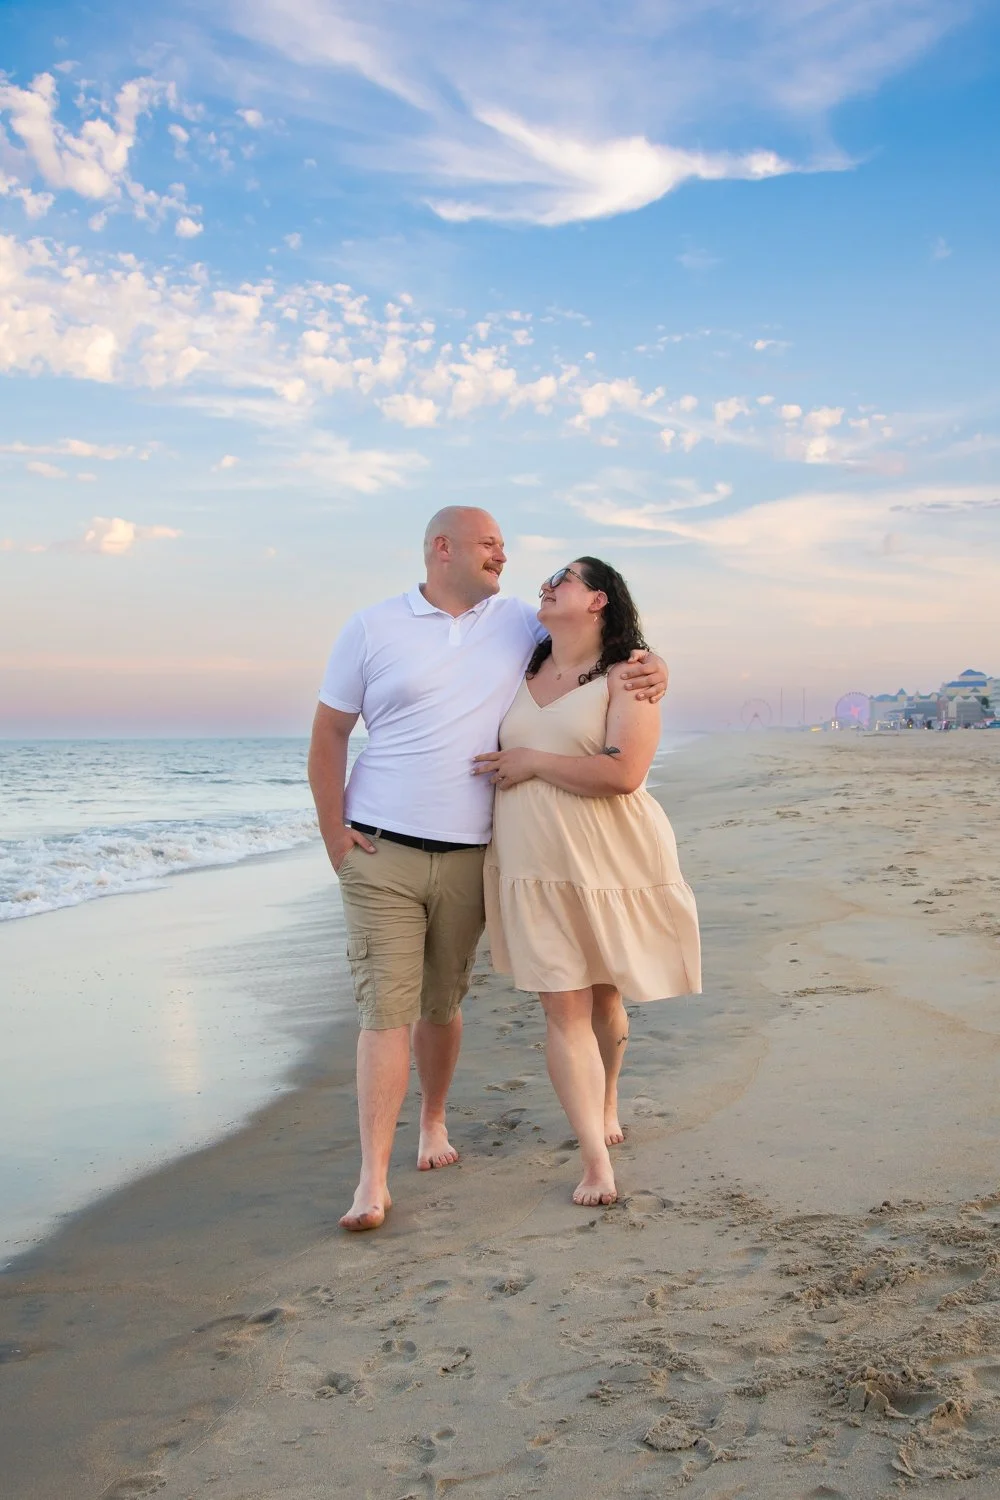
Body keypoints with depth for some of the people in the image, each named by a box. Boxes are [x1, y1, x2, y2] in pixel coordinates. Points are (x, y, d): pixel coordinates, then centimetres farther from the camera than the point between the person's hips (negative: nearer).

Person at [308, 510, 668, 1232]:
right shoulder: (372, 628, 1)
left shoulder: (520, 622, 8)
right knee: (386, 1008, -8)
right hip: (380, 851, -2)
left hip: (466, 857, 3)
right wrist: (334, 834, -5)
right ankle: (373, 1181, -4)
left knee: (442, 1004, 13)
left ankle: (434, 1120, 36)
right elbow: (329, 732, 3)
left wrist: (650, 667, -6)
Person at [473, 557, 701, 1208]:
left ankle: (606, 1105, 41)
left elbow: (623, 772, -21)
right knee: (564, 1008, -2)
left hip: (610, 860, -3)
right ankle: (597, 1161, 3)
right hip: (534, 865, 4)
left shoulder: (627, 675, -7)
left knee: (604, 995, 15)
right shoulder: (524, 672, 11)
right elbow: (494, 757, 28)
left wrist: (533, 763, -16)